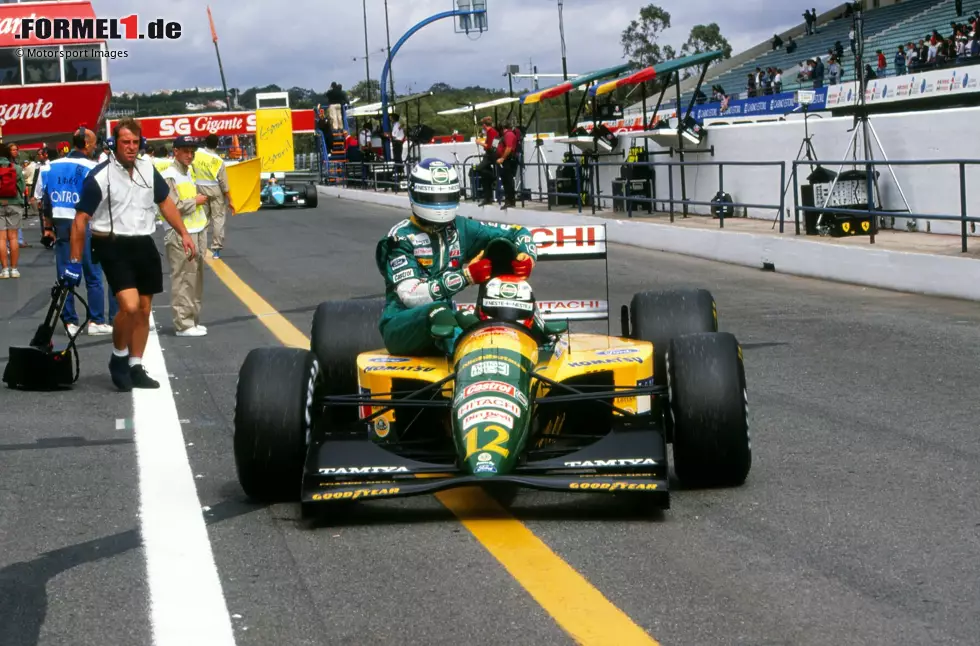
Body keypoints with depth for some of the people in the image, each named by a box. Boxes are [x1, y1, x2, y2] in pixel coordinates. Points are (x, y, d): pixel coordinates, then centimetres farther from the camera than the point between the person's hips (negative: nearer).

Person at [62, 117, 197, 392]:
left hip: (144, 245, 6)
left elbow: (165, 202, 17)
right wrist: (75, 261, -10)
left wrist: (184, 234, 11)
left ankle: (135, 367, 21)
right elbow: (81, 219, -9)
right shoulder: (99, 177, -14)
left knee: (144, 310, 10)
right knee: (129, 305, -21)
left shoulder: (148, 169, 3)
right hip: (114, 246, -6)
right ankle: (118, 358, 2)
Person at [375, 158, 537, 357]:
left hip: (442, 320, 7)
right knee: (438, 311, -40)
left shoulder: (460, 229, 9)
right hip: (401, 327, -7)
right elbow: (412, 296, -21)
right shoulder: (402, 237, -8)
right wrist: (466, 275, -27)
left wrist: (526, 257, -12)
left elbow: (517, 233, 13)